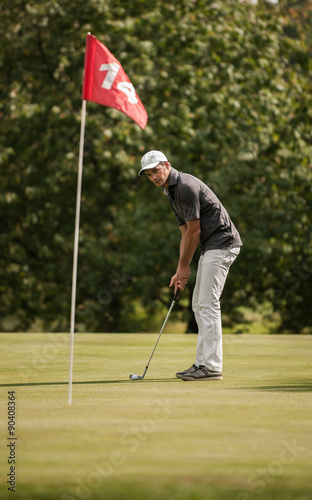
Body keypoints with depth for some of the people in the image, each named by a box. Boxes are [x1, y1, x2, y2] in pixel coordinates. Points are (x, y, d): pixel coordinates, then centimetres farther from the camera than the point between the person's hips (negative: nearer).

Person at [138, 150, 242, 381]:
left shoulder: (186, 186, -16)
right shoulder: (173, 193, 16)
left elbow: (194, 231, -15)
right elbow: (186, 234, 18)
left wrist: (184, 266, -6)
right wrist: (181, 270, 11)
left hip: (221, 244, -11)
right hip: (211, 247, 11)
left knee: (208, 303, -13)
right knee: (199, 304, 11)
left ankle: (212, 367, -14)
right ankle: (203, 362, 14)